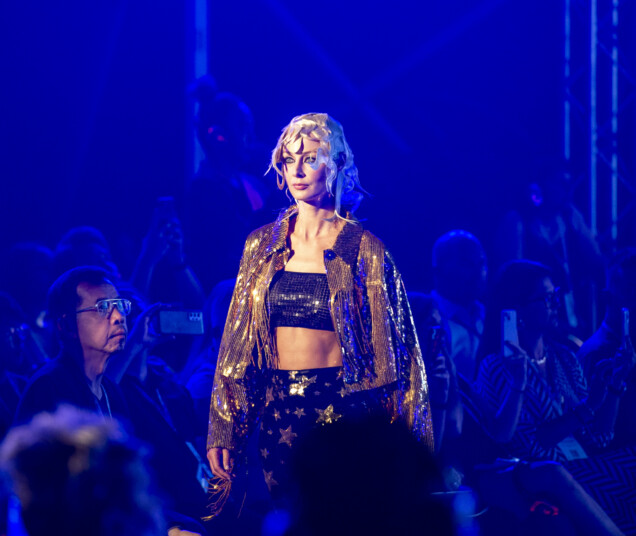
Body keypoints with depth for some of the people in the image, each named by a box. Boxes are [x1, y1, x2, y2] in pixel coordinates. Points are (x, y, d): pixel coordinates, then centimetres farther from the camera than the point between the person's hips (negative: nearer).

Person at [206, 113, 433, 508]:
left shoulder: (363, 250, -3)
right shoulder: (263, 246, 7)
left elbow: (391, 348, -2)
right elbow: (239, 341, 10)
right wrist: (222, 431, 4)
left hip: (342, 409, -3)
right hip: (278, 409, 3)